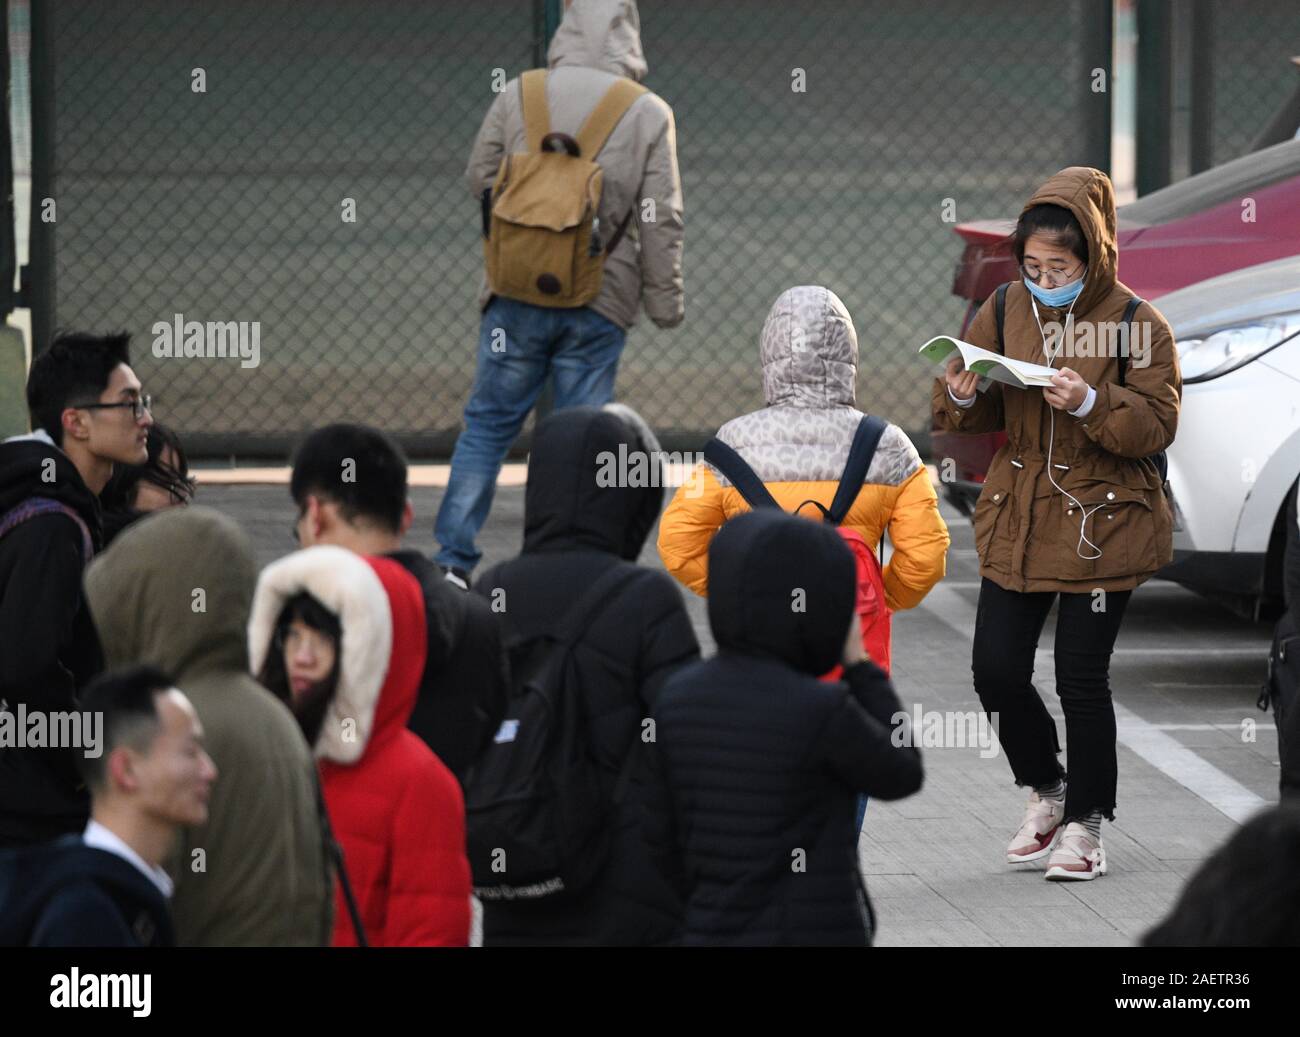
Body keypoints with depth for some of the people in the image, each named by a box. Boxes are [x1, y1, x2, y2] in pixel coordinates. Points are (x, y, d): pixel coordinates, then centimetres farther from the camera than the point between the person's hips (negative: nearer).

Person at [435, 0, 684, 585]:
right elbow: (660, 221, -3)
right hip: (601, 305, -1)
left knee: (488, 423, 9)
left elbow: (479, 180, 7)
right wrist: (665, 304, 5)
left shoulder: (518, 96, -2)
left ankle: (453, 560, 4)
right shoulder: (649, 115, -4)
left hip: (517, 292, 1)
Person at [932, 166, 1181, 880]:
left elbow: (1157, 425, -12)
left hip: (1102, 523, -4)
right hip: (1016, 520, 4)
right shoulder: (1004, 311, 4)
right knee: (996, 668, 1)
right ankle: (1045, 791, 27)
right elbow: (978, 417, 11)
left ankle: (1084, 823, 15)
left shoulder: (1137, 324, -9)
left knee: (1082, 677, -1)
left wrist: (1090, 404, -27)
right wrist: (962, 398, -13)